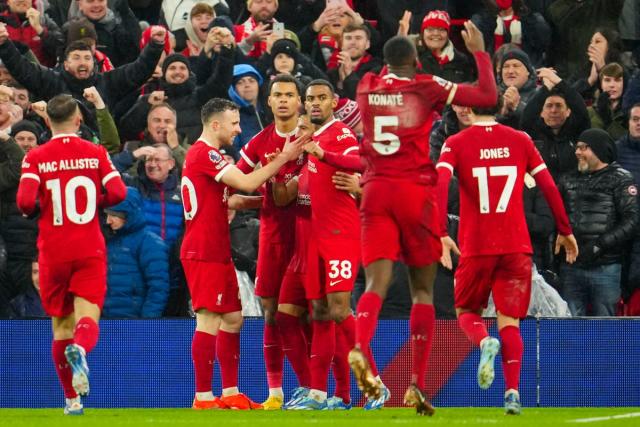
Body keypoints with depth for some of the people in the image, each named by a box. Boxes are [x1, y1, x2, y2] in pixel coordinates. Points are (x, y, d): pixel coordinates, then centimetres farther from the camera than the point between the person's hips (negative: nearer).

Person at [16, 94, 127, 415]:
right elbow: (117, 193, -7)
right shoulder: (96, 153, 2)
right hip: (90, 250, 0)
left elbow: (25, 201, -14)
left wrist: (30, 210, 9)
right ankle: (80, 349, -42)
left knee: (61, 324, 11)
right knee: (88, 316, -6)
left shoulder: (35, 158, -2)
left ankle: (72, 398, 14)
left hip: (53, 252, 0)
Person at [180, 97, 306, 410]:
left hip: (217, 252, 11)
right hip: (204, 252, -11)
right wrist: (283, 158, -13)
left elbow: (222, 199, 23)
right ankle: (203, 398, -10)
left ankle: (230, 394, 15)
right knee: (209, 320, -10)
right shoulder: (206, 154, -13)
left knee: (232, 319, 12)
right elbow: (246, 184, -20)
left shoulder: (201, 154, 19)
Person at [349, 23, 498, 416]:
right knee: (423, 289, 7)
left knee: (377, 283, -6)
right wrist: (479, 51, 12)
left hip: (376, 191, 2)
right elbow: (488, 96, -1)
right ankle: (417, 385, 1)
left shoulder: (366, 88, 9)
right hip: (415, 192, -2)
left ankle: (361, 347, -38)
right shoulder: (427, 88, -1)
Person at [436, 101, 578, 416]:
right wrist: (565, 231, 16)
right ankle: (512, 391, -12)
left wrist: (441, 234, -18)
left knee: (466, 311, 16)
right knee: (509, 319, 5)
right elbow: (549, 187, 6)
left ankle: (485, 343, -18)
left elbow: (439, 184, -15)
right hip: (517, 245, 1)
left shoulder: (456, 144, 0)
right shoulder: (520, 141, 6)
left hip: (475, 246, -1)